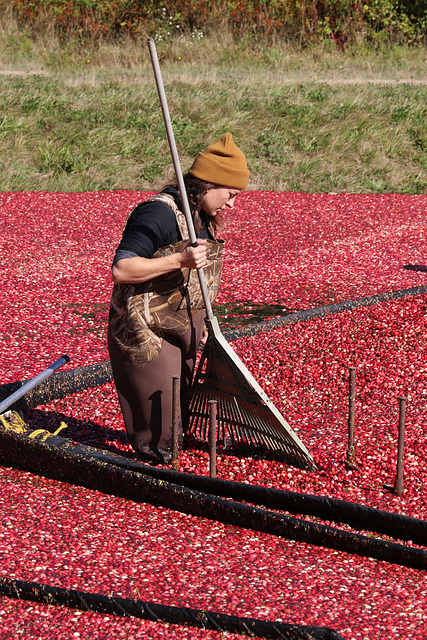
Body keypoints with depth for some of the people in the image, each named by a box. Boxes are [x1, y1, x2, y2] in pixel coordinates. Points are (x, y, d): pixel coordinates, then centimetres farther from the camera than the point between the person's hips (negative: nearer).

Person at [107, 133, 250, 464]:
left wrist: (200, 325, 21)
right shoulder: (159, 213, -21)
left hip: (182, 333, 9)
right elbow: (121, 270, -28)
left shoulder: (204, 218, 9)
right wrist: (179, 260, -33)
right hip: (146, 335, -9)